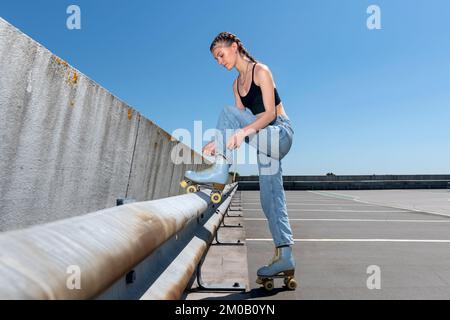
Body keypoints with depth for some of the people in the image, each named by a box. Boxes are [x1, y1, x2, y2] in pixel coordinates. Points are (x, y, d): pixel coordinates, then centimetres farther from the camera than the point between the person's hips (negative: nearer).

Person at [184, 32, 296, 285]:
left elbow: (271, 113, -18)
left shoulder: (260, 71, -7)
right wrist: (219, 142, -1)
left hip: (280, 133, -7)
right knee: (271, 198, 1)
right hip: (265, 139, 8)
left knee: (227, 112, -21)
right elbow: (239, 122, 11)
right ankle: (285, 257, 5)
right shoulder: (237, 84, 15)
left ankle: (220, 170, -23)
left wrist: (244, 131, -32)